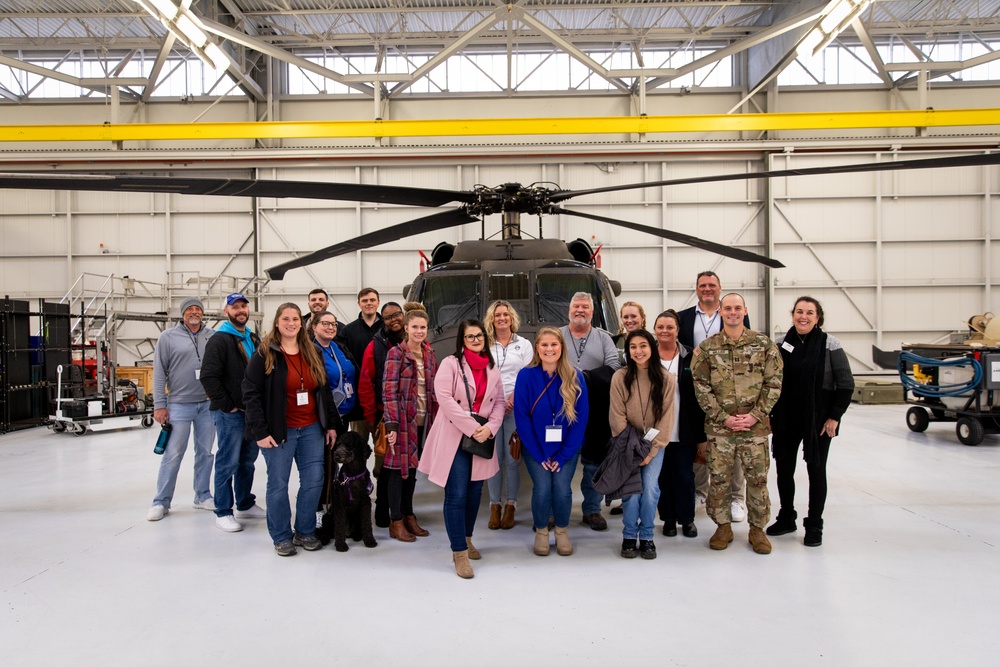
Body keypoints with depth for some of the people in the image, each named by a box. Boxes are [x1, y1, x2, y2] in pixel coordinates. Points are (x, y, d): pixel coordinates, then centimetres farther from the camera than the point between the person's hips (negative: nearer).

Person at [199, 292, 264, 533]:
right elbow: (208, 377, -18)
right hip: (229, 413, -7)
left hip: (252, 411, 7)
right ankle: (223, 512, 9)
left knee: (248, 460, 16)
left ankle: (246, 504, 28)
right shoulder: (219, 340, -10)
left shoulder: (254, 340, 14)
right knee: (228, 463, -1)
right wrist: (227, 405, -16)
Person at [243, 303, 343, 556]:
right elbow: (251, 394, -8)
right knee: (278, 484, 2)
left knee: (314, 481, 4)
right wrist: (260, 431, -14)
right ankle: (281, 536, 18)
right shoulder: (264, 355, -4)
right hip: (279, 431, -4)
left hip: (311, 429, 5)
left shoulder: (312, 354, 11)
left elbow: (324, 391, 15)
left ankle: (305, 532, 21)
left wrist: (331, 424, 10)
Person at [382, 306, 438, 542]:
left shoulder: (429, 354, 9)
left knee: (412, 469, 14)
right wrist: (391, 423, -18)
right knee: (399, 468, 1)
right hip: (403, 419, -6)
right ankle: (396, 523, 12)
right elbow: (389, 391, -13)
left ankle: (409, 517, 25)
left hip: (423, 420, 6)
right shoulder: (396, 354, -9)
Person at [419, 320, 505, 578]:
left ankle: (466, 539, 31)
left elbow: (499, 402, 10)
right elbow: (444, 398, -15)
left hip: (482, 438, 5)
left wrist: (489, 428, -8)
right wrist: (471, 427, -18)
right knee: (457, 495, -7)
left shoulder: (492, 368, 13)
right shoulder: (450, 363, -4)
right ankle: (459, 552, 1)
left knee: (475, 493, 12)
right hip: (454, 438, -5)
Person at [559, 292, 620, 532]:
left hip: (596, 412, 1)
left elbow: (614, 366, -2)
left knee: (594, 462, 6)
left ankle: (592, 509, 16)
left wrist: (585, 378, -16)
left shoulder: (603, 338, 11)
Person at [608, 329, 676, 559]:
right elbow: (618, 416, -7)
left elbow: (667, 417, -5)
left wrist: (652, 451, -9)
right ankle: (629, 536, 9)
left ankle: (646, 537, 8)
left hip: (654, 444, 1)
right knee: (631, 489, -13)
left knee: (650, 488, -13)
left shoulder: (667, 379, -6)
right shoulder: (620, 377, -8)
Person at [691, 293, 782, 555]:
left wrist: (755, 415, -9)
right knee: (719, 478, 6)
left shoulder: (763, 344, 3)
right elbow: (701, 387, 0)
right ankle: (723, 527, 22)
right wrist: (723, 417, -8)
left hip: (755, 425, 0)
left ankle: (758, 529, 22)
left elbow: (774, 383, 1)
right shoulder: (707, 348, 3)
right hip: (719, 426, 0)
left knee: (757, 478, 6)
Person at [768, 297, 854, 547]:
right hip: (785, 419, 3)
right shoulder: (780, 343, 1)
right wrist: (767, 414, 2)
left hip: (819, 420, -3)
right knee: (783, 467, 10)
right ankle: (786, 518, 28)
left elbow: (846, 384, -6)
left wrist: (835, 416, -9)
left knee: (816, 469, 6)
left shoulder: (829, 344, -7)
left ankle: (814, 526, 19)